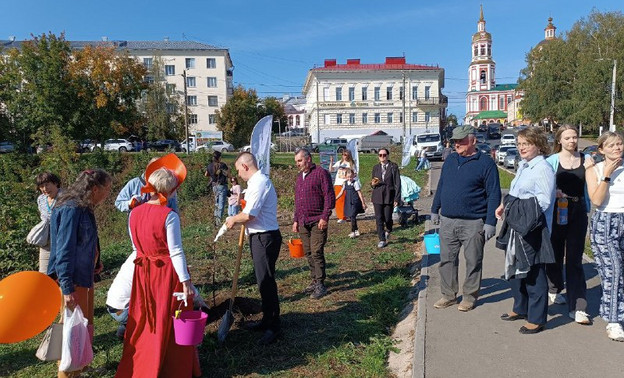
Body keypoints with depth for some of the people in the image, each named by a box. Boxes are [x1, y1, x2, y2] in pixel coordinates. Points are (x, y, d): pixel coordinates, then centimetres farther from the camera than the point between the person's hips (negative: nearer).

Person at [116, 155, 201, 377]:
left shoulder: (134, 213, 0)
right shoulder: (169, 216, -18)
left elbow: (135, 246, 9)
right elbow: (176, 252, -19)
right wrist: (185, 281, -15)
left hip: (143, 272, 5)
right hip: (167, 273, -5)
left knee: (143, 320, 19)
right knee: (168, 323, 9)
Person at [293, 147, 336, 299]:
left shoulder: (321, 173, -7)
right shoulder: (299, 177, 17)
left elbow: (329, 197, -12)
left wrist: (324, 218, -16)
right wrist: (295, 220, 18)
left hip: (317, 222, -7)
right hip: (303, 222, 7)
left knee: (316, 253, -7)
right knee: (308, 253, 10)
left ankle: (320, 285, 2)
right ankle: (314, 280, 22)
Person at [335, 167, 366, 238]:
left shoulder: (355, 183, -9)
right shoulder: (345, 183, 7)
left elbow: (359, 193, -8)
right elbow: (341, 192, 14)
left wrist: (363, 203, -7)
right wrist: (335, 199, 8)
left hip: (355, 202, -6)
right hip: (348, 202, 6)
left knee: (352, 216, -10)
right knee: (350, 216, 11)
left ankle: (353, 232, -3)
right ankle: (356, 231, 24)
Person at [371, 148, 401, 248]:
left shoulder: (394, 167, -1)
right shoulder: (375, 167, 12)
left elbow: (397, 183, -3)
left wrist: (397, 198, -8)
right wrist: (373, 184, -4)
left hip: (389, 196, -3)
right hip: (377, 197, 3)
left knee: (387, 218, 1)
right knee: (379, 219, -1)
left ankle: (388, 230, 36)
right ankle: (382, 240, 10)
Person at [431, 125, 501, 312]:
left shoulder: (486, 163, -6)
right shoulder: (450, 160, 11)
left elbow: (494, 195, -8)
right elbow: (440, 186, 19)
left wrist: (490, 222, -13)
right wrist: (435, 210, 17)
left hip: (473, 224, -5)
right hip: (447, 221, 5)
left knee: (473, 261, 7)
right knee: (447, 260, 9)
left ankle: (470, 296, 21)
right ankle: (449, 295, 21)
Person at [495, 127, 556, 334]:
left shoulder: (542, 168, -14)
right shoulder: (523, 166, 14)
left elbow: (543, 201, -20)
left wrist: (515, 205, -18)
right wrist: (505, 205, 7)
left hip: (533, 229, -10)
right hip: (516, 226, 10)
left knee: (534, 273, 0)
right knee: (515, 268, 19)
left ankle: (536, 319, 13)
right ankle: (520, 308, 36)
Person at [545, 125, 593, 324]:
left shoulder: (586, 159, 6)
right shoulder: (552, 161, 0)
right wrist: (556, 193, -21)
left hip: (578, 212, 1)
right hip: (557, 210, -1)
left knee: (575, 259, -1)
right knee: (555, 254, 12)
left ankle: (577, 307, 0)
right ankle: (554, 289, 37)